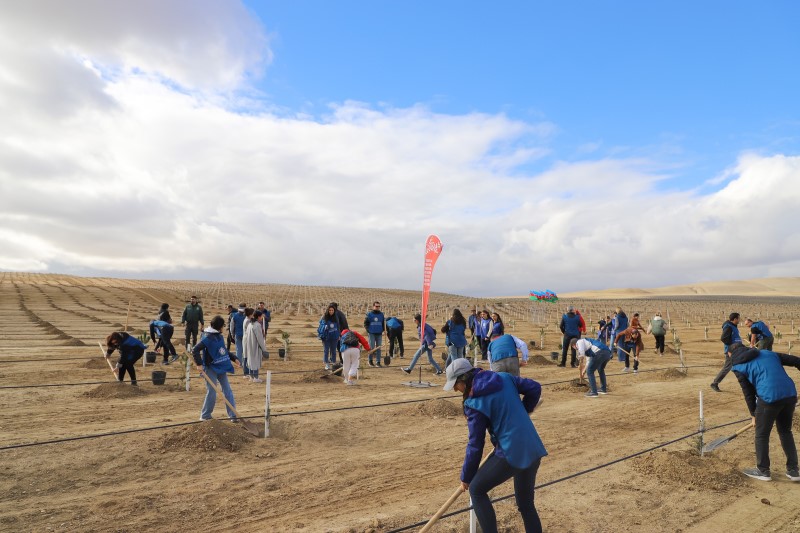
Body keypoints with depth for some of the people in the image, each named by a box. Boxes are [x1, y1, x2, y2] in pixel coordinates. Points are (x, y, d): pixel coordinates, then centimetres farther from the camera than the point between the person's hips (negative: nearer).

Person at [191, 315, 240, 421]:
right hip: (211, 368, -8)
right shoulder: (207, 338, -16)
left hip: (221, 367, 8)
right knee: (211, 392, -5)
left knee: (227, 390, 7)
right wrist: (199, 364, -26)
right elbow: (195, 350, -21)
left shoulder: (219, 336, 9)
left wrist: (234, 359, 17)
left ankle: (232, 414, 13)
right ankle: (205, 415, 14)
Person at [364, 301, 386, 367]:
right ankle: (370, 360, 15)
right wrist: (368, 330, -8)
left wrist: (383, 330, 2)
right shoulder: (369, 314, -1)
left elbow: (384, 323, 15)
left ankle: (378, 362, 9)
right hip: (372, 333, -3)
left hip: (379, 334, 3)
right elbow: (366, 323, 1)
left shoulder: (381, 314, 9)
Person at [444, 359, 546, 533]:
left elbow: (475, 444, -7)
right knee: (526, 504, 22)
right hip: (533, 450, 7)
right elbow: (534, 388, 11)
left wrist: (466, 477, 5)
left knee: (476, 490, 13)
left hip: (511, 453, -7)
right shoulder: (504, 378, 4)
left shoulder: (474, 403, -12)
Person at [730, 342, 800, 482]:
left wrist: (754, 414, 17)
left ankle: (763, 471, 24)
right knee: (785, 432, 24)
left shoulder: (738, 367, 7)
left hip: (769, 398, -6)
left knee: (761, 435, 13)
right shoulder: (768, 353, 21)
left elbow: (748, 392, 7)